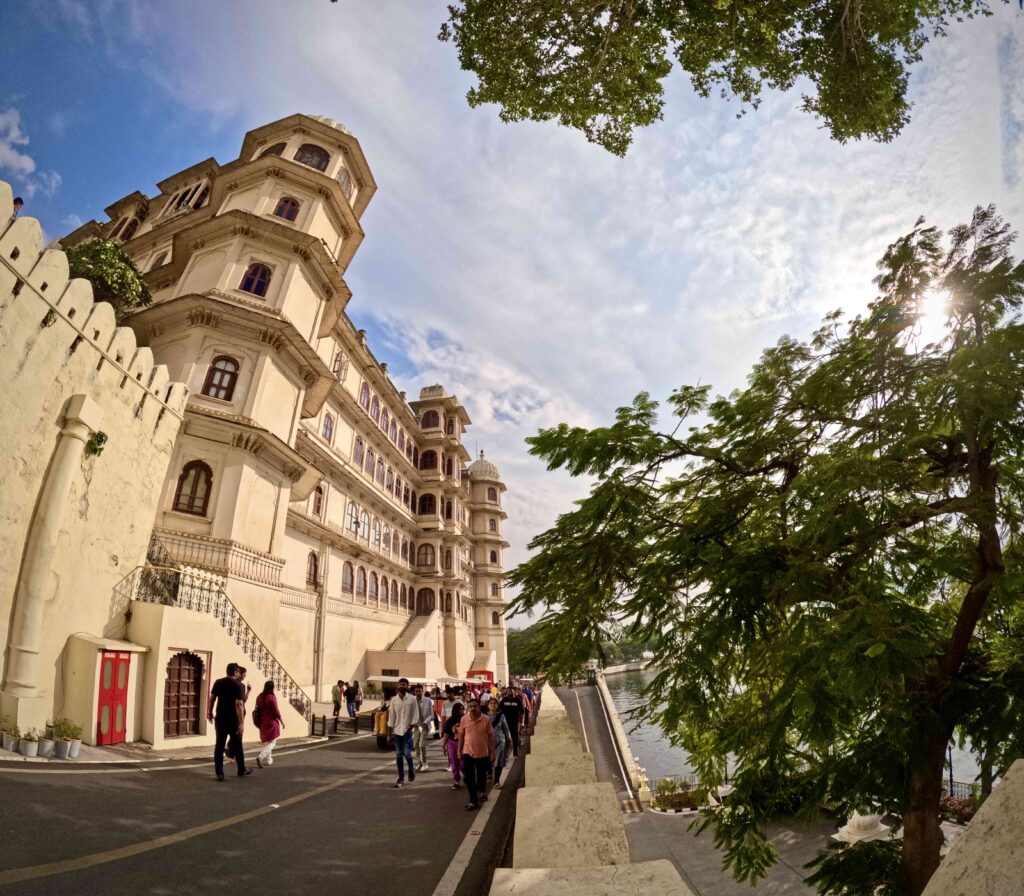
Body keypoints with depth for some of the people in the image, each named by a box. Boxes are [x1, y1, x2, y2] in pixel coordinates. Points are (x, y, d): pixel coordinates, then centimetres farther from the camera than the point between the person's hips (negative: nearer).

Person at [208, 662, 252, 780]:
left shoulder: (218, 682, 1)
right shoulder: (238, 685, -15)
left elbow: (212, 698, 7)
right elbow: (239, 704, -21)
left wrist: (210, 712, 23)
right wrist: (242, 723, -20)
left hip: (220, 718, 4)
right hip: (233, 719, -4)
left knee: (219, 745, 7)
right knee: (237, 745, 11)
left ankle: (219, 774, 5)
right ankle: (242, 770, 25)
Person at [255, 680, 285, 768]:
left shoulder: (259, 697, 3)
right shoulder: (271, 697, -17)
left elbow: (257, 710, 9)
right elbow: (276, 711, -15)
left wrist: (259, 722, 20)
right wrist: (282, 721, -3)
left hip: (262, 723, 7)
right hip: (271, 722, -7)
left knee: (266, 742, 20)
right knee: (271, 742, -1)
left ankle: (268, 760, 25)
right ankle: (260, 757, -19)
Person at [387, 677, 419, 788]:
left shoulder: (412, 699, -5)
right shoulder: (394, 699, 2)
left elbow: (416, 715, -3)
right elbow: (391, 717, 5)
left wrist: (411, 727, -12)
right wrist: (389, 734, 4)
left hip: (408, 730, -3)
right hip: (397, 730, 3)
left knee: (407, 753, -7)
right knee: (398, 755, 7)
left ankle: (411, 771, 21)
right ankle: (401, 777, 18)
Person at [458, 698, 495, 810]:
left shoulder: (486, 719, -12)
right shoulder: (464, 719, -8)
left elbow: (490, 736, -5)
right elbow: (461, 735, 3)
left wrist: (492, 752, -5)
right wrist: (459, 750, 6)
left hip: (482, 753, 0)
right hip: (468, 753, 1)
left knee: (481, 776, 18)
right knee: (469, 779, 2)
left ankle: (482, 792, 46)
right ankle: (473, 801, 14)